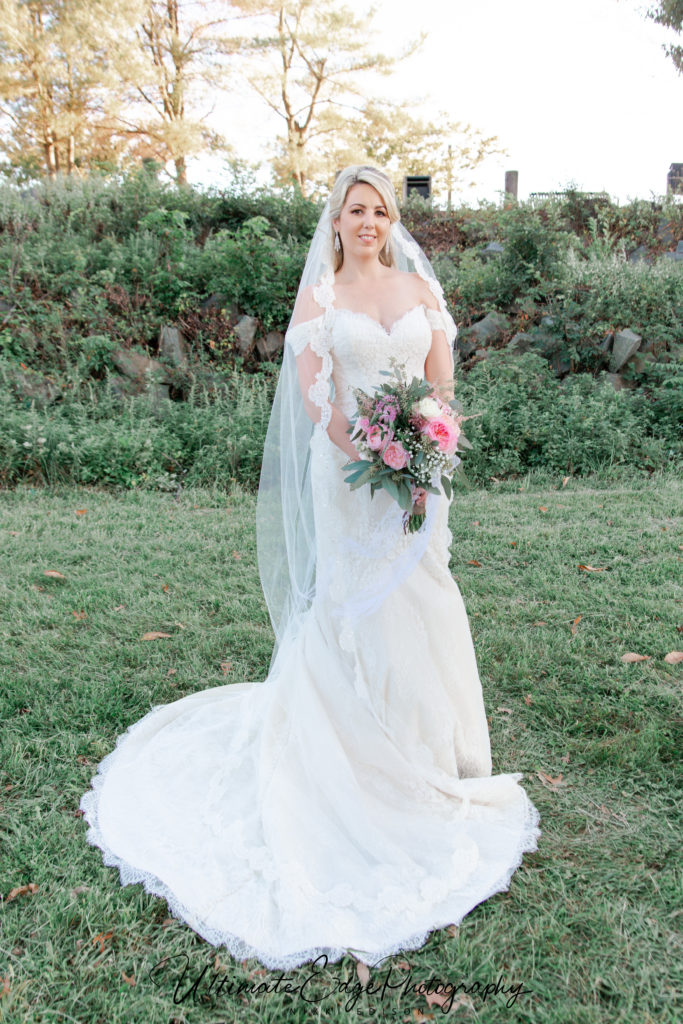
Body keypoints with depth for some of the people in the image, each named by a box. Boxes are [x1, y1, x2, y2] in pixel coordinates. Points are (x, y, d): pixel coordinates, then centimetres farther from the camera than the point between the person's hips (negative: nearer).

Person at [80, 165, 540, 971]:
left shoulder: (419, 286, 11)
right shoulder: (318, 297, 1)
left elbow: (442, 377, 6)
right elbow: (313, 395, -8)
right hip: (348, 471, -3)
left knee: (423, 601, 9)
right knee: (356, 602, 3)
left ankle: (427, 748, 28)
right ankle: (362, 754, 19)